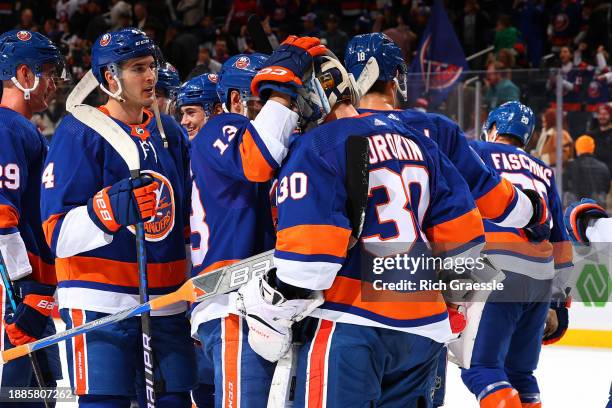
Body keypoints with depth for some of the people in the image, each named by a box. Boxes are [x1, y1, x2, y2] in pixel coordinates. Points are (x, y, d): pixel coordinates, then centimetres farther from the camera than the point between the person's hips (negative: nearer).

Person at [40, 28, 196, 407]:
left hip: (168, 306, 6)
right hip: (100, 305, -6)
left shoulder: (171, 133, 14)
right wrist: (111, 209, -29)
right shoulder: (80, 132, -6)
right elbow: (60, 234, -12)